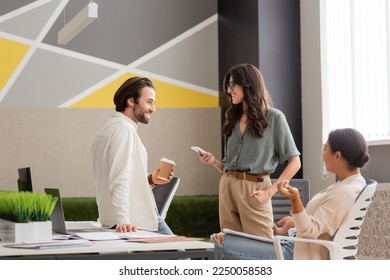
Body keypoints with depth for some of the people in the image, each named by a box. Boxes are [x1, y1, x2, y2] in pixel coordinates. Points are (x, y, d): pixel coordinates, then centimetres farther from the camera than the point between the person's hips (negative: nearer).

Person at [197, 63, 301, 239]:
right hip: (227, 187, 6)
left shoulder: (274, 117, 1)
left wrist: (271, 190, -11)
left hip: (254, 190, -5)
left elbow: (294, 162, -2)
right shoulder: (233, 120, 18)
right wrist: (214, 162, -1)